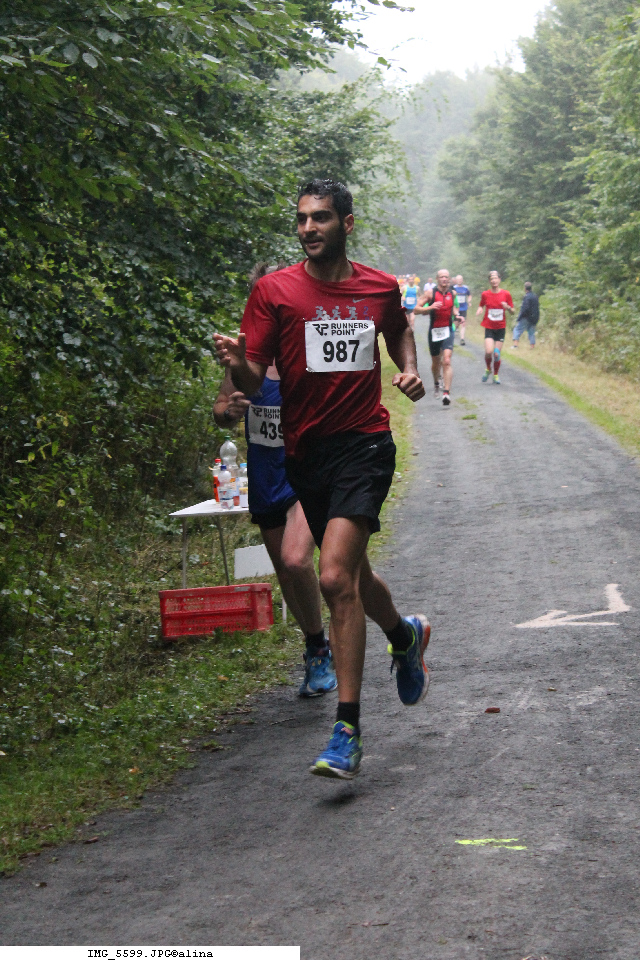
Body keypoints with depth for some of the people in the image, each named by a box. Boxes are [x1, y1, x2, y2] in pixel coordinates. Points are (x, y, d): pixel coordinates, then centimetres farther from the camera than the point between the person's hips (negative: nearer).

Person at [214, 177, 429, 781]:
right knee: (350, 576, 18)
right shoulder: (274, 290, -2)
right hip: (306, 452, 2)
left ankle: (347, 732, -15)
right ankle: (405, 635, 53)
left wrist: (409, 369, 8)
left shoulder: (380, 288, 4)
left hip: (365, 444, -2)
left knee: (336, 578, -19)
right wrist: (235, 364, -29)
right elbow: (253, 381, -7)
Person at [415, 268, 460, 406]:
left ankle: (447, 393, -21)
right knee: (436, 362, 15)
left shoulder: (452, 293, 3)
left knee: (447, 361, -16)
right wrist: (430, 307, -25)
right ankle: (436, 384, 45)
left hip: (448, 331, 0)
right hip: (434, 331, 0)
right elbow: (416, 309, -9)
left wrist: (456, 315, 5)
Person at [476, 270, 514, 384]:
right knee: (489, 352, -18)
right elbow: (481, 306, 16)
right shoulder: (485, 294, -1)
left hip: (500, 327, 1)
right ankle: (488, 369, 12)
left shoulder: (506, 294, -2)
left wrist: (508, 308, -18)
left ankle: (496, 375, 21)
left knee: (497, 354, -2)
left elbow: (513, 312, 4)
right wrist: (479, 311, -7)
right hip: (489, 327, 0)